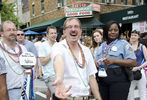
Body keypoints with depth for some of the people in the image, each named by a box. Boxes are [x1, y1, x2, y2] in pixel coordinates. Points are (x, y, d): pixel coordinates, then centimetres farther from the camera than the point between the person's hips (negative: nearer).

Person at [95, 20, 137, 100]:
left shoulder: (123, 44, -2)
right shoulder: (102, 46, 17)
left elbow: (133, 63, -11)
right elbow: (96, 61, 25)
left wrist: (114, 60, -19)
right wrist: (97, 63, 1)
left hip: (118, 80, -5)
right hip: (102, 80, 6)